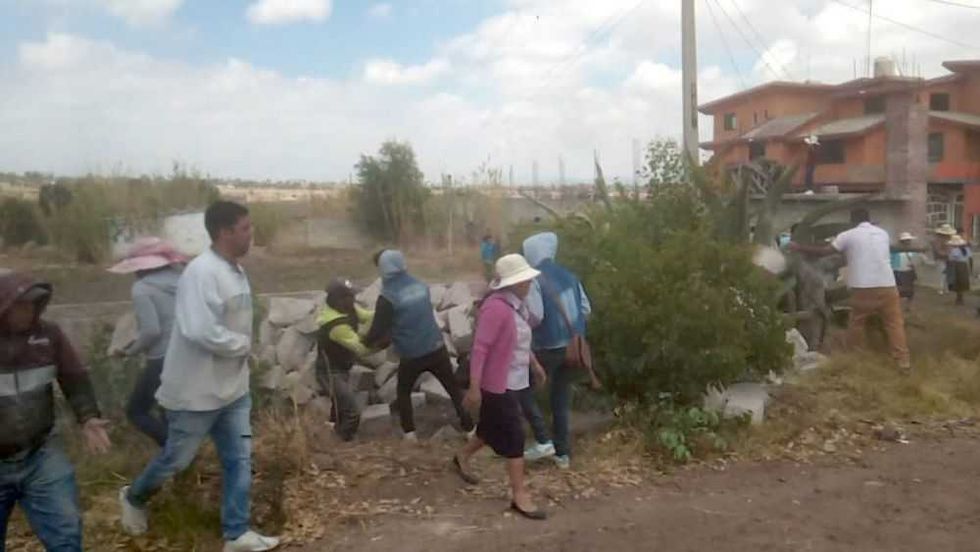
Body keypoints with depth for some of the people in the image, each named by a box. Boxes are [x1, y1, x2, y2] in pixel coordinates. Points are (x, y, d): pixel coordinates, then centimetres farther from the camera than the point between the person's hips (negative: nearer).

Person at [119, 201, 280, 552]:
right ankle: (135, 498, 41)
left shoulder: (235, 271, 6)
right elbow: (200, 331, -32)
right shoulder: (202, 272, -23)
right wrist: (244, 344, -18)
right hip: (196, 392, -8)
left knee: (239, 460, 9)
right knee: (176, 459, 12)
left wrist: (243, 347, -2)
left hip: (232, 389, 8)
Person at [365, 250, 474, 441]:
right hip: (436, 348, 3)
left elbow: (378, 329, -11)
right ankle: (469, 427, 17)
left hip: (411, 355, -3)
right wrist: (387, 337, 25)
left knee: (403, 391, 21)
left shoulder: (388, 297, -15)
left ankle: (410, 433, 18)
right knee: (453, 388, 15)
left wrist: (367, 342, 13)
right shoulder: (420, 286, 2)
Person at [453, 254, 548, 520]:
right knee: (514, 436, -3)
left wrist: (534, 363, 25)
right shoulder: (497, 308, -25)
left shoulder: (517, 304, 5)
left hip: (513, 380, 10)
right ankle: (519, 495, 7)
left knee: (494, 427, 23)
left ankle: (462, 456, 46)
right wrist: (474, 387, -25)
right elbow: (480, 349, -26)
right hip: (499, 383, -10)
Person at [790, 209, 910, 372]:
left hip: (863, 288, -2)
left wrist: (799, 248, 11)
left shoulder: (849, 236, 1)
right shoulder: (883, 234, 15)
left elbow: (824, 251, 1)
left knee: (857, 324, 14)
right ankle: (903, 361, 3)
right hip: (887, 285, 2)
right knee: (895, 324, 6)